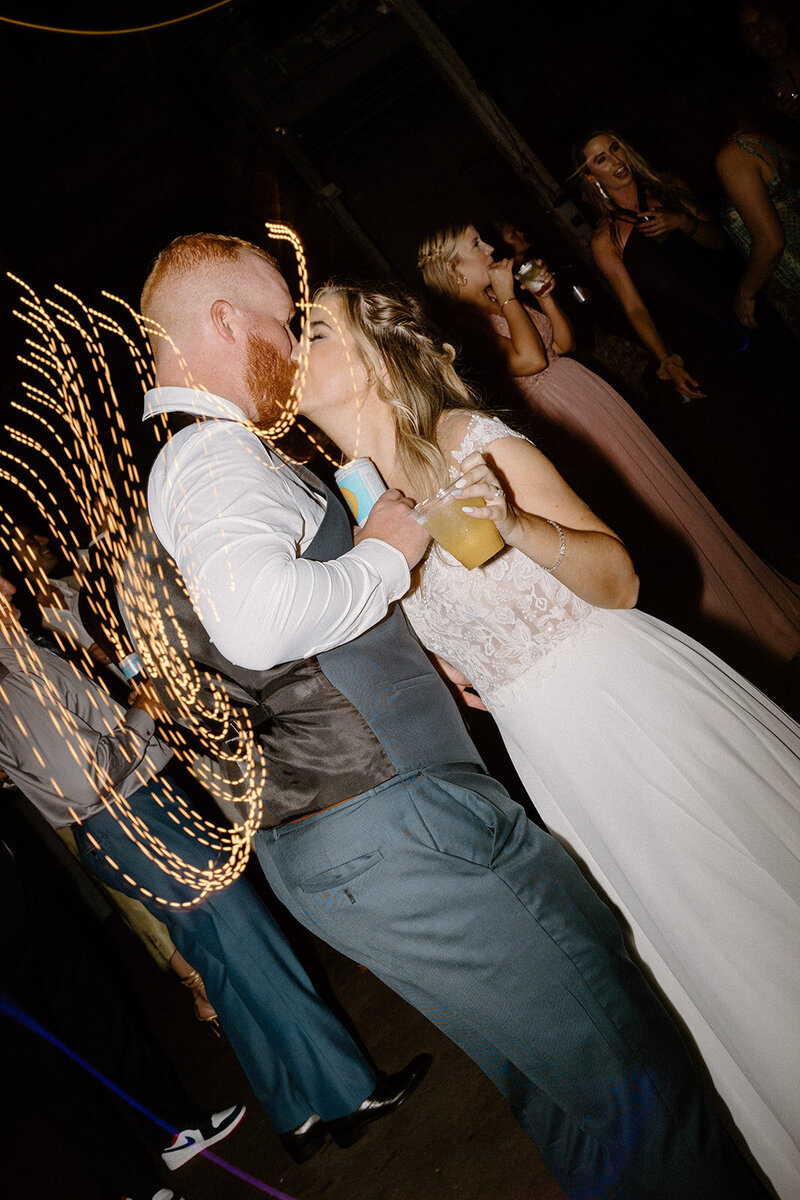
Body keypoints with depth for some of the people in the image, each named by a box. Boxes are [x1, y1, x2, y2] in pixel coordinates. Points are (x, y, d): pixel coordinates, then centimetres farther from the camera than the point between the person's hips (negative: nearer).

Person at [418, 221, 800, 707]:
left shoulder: (504, 302, 11)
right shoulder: (464, 323, -15)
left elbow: (563, 341, 15)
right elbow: (530, 358, -26)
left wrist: (543, 291, 3)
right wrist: (507, 297, -17)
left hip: (597, 405, 8)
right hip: (564, 425, -8)